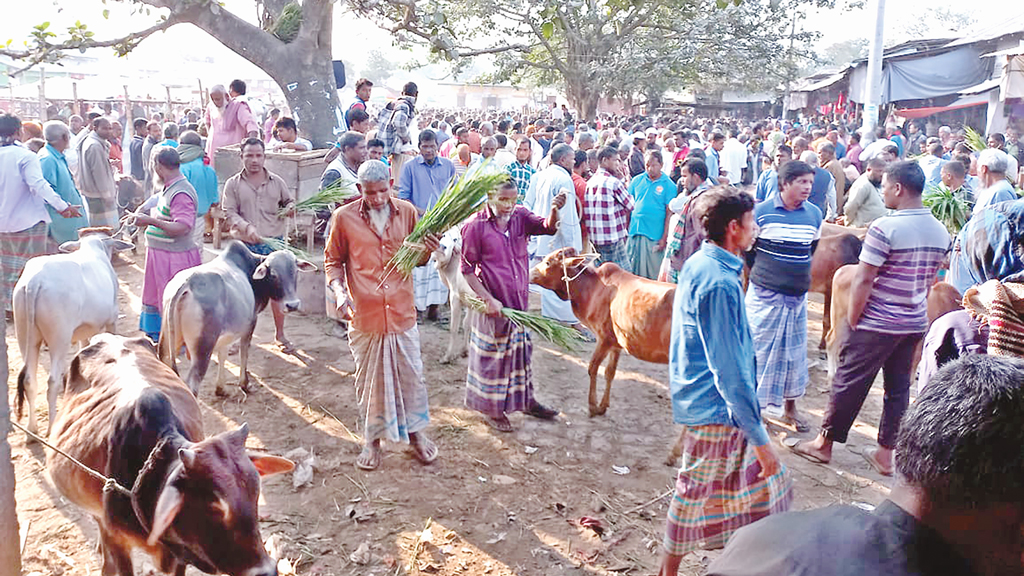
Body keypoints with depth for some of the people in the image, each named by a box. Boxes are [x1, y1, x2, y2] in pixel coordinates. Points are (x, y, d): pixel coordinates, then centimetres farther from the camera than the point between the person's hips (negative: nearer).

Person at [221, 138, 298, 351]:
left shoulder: (276, 182, 7)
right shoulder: (233, 184, 2)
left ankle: (280, 334, 17)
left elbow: (289, 201, 18)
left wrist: (290, 209, -6)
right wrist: (247, 227, -19)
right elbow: (229, 213, -3)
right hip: (245, 245, -1)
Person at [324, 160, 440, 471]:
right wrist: (339, 290, -12)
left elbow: (417, 258, 12)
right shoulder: (344, 217, -3)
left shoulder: (407, 212, 2)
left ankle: (415, 432, 31)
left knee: (411, 374, 10)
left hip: (401, 311, 1)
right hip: (364, 315, -1)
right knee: (369, 379, 11)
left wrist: (428, 250, -11)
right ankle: (373, 440, 29)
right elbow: (333, 260, 6)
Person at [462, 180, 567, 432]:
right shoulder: (475, 226, -13)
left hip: (520, 298, 5)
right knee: (493, 353, 7)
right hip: (493, 302, -5)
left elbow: (547, 227, -15)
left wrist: (554, 210, -37)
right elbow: (467, 269, -10)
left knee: (522, 350, 18)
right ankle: (492, 409, 25)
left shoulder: (520, 216, 0)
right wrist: (487, 299, -16)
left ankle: (527, 400, 36)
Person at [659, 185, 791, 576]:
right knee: (695, 498, 6)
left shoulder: (697, 264, 5)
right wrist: (759, 438, -22)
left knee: (760, 477, 21)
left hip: (699, 396, 10)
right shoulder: (720, 283, -25)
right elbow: (730, 369, -26)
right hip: (716, 411, -10)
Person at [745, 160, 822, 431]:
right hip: (764, 295, -4)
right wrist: (761, 274, 4)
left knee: (795, 351, 12)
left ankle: (790, 407, 26)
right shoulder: (762, 212, -9)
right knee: (759, 348, 1)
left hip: (797, 296, 4)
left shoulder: (815, 214, 2)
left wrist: (799, 275, 11)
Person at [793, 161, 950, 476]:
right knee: (899, 388, 14)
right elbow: (928, 281, 14)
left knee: (849, 382, 6)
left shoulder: (885, 228, -19)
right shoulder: (941, 232, 5)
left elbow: (863, 280, -19)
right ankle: (887, 453, 22)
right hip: (915, 323, 7)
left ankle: (824, 443, 19)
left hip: (876, 323, -7)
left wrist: (851, 322, -11)